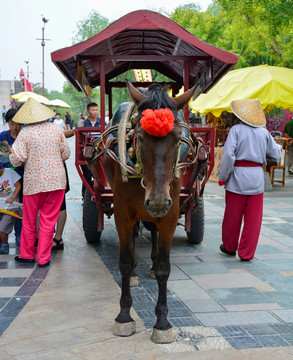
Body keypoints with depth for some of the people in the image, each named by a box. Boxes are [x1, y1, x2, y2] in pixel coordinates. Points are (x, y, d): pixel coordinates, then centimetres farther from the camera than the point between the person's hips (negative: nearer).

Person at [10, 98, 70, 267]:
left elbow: (17, 159, -12)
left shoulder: (25, 134, -9)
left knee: (29, 220, 14)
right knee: (49, 220, 7)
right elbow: (66, 153, 6)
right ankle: (43, 258, 11)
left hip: (33, 182, -2)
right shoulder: (56, 130, 1)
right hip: (56, 180, 2)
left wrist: (12, 155, 10)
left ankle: (27, 254, 27)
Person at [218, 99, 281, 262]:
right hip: (257, 178, 3)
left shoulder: (236, 130, -7)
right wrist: (278, 146, 35)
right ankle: (247, 253, 10)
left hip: (238, 176, -2)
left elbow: (228, 155, -15)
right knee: (253, 218, 7)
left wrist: (223, 177, -6)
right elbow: (276, 154, 12)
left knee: (233, 215, 12)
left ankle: (229, 247, 28)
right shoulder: (264, 132, 4)